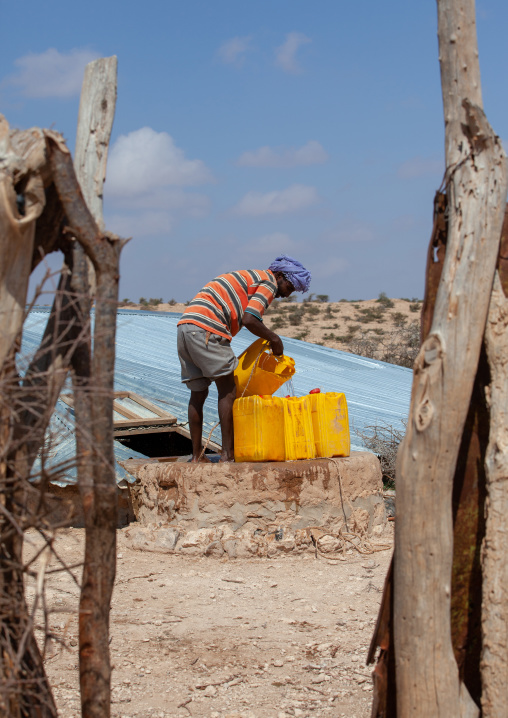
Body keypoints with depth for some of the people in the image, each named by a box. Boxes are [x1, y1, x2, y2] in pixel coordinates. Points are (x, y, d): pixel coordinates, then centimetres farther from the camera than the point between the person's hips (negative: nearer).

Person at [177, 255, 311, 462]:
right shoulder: (269, 282, 1)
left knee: (198, 394, 12)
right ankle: (228, 452, -2)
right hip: (206, 329, -9)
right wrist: (274, 339, 1)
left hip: (185, 325, 9)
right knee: (228, 389, -1)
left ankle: (196, 455, 14)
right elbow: (249, 320, -13)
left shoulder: (249, 277, 30)